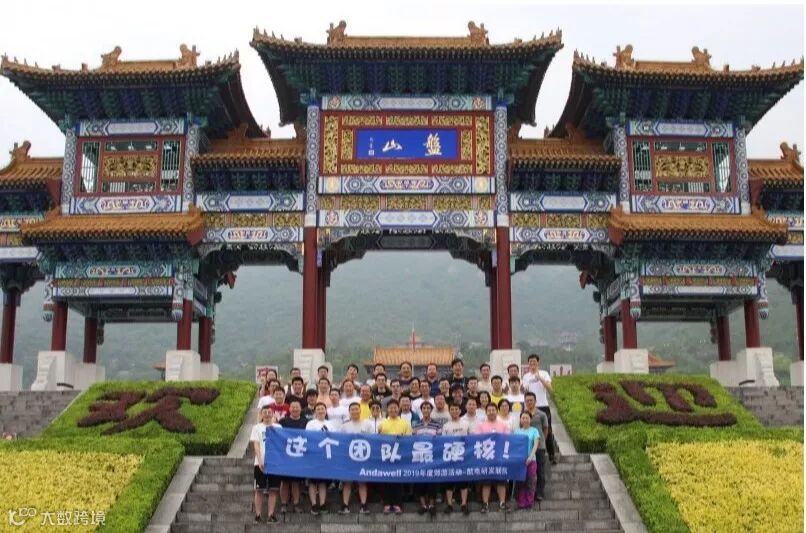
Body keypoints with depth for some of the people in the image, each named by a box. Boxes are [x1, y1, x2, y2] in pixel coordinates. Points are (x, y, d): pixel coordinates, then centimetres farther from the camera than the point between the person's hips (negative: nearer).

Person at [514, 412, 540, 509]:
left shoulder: (534, 431, 4)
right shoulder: (517, 431, 10)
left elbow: (536, 444, -5)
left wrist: (531, 456, -19)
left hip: (530, 460, -1)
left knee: (530, 482, -1)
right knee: (521, 482, 3)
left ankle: (529, 502, 6)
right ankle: (521, 503, 7)